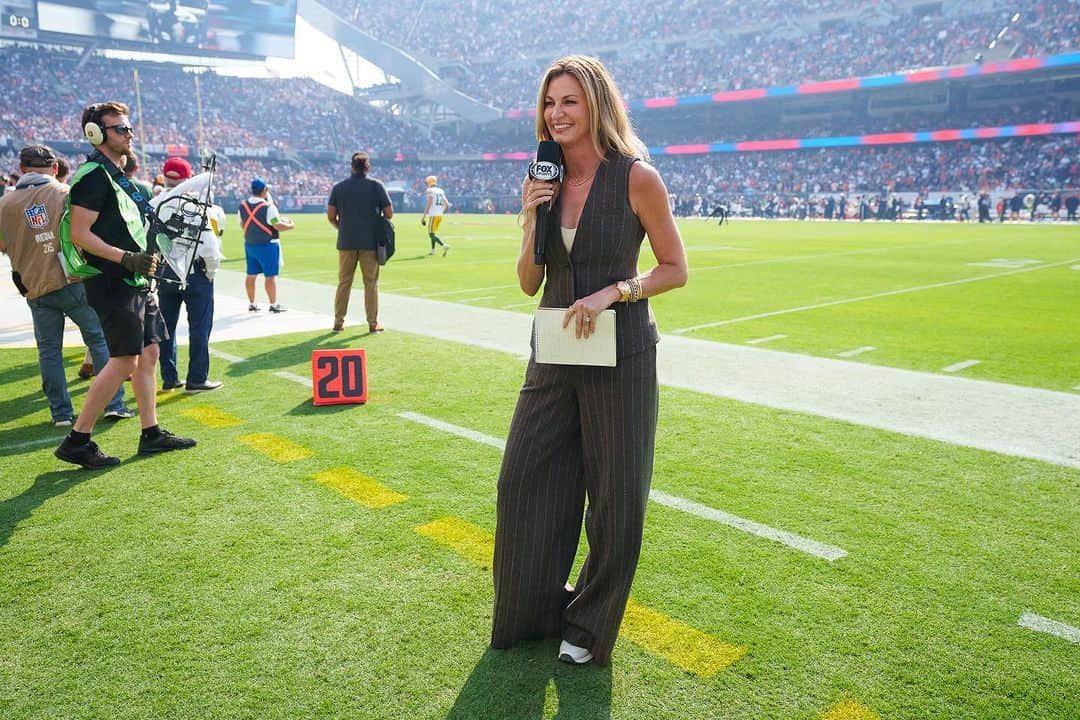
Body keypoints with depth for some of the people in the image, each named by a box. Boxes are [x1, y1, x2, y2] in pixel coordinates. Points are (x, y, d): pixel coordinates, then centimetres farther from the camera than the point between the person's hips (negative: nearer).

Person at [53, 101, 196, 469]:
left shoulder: (118, 174, 18)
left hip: (136, 282, 10)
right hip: (112, 283, -10)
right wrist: (126, 258, -25)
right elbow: (79, 233, -19)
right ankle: (77, 441, 1)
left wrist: (144, 256, 19)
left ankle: (151, 433, 18)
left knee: (148, 352, 10)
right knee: (124, 361, -9)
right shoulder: (94, 175, -12)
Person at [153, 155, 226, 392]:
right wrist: (211, 270, -2)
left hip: (163, 273, 5)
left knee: (166, 327, 14)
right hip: (195, 272, -5)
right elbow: (208, 241, -15)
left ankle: (169, 378, 20)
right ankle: (197, 379, 5)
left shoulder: (153, 205, 2)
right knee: (199, 327, 3)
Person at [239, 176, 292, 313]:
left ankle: (251, 304, 21)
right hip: (267, 245, -7)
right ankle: (273, 304, 6)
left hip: (249, 244, 7)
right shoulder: (268, 206, -17)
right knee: (270, 276, 1)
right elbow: (278, 226, -17)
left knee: (251, 275, 12)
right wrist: (289, 225, 1)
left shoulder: (243, 205, 3)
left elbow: (242, 225, 14)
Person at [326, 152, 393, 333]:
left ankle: (338, 322, 12)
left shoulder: (339, 187, 5)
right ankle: (373, 323, 5)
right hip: (370, 242, -2)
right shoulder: (376, 185, -2)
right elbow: (389, 213, -3)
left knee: (344, 282, 10)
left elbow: (330, 216, 1)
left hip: (346, 241, 2)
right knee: (371, 283, 4)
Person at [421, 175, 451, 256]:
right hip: (440, 215, 8)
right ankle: (433, 250, 21)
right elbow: (446, 205, 14)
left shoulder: (430, 191, -8)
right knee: (432, 233, 21)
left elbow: (428, 204, -16)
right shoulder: (441, 191, 14)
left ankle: (444, 246, -25)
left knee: (431, 234, -7)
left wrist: (424, 217, -13)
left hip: (433, 215, -8)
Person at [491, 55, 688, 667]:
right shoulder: (545, 181, 5)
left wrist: (613, 292, -19)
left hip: (620, 355, -5)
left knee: (614, 496, 7)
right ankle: (532, 611, 35)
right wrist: (532, 219, -8)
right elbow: (529, 283, 7)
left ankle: (589, 627, 30)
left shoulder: (636, 178, -9)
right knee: (524, 483, 11)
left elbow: (676, 270, -4)